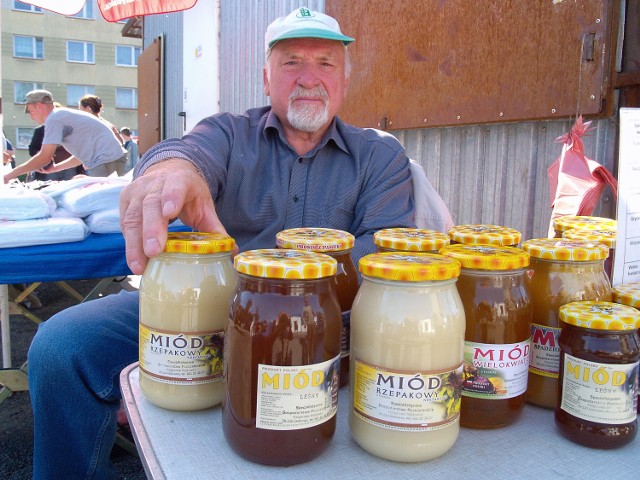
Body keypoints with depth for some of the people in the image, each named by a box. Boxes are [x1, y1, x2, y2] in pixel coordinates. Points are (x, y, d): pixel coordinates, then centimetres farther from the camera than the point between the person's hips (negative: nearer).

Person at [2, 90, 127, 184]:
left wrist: (13, 173, 1)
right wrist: (55, 168, 25)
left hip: (107, 162, -9)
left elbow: (44, 157, -10)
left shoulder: (54, 119, -5)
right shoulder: (64, 115, 24)